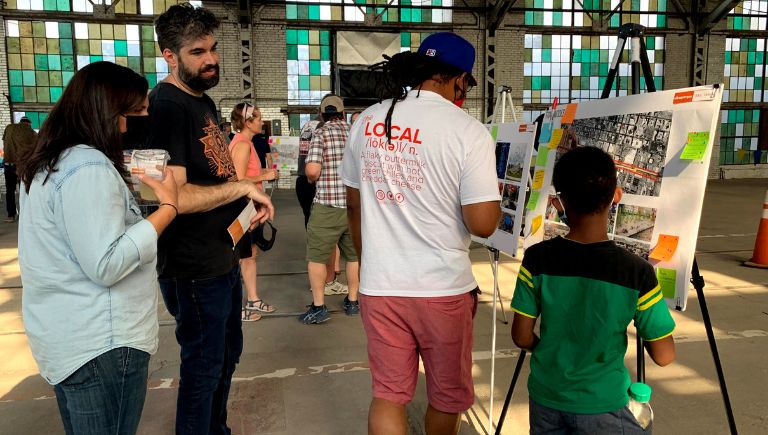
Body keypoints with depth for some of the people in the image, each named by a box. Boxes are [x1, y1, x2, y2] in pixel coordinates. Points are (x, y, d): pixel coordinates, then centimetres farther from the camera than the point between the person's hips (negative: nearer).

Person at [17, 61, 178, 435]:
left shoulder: (50, 163, 10)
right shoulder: (89, 167, -22)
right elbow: (107, 265, -26)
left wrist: (127, 203, 17)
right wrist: (168, 208, -21)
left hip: (70, 336, 10)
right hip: (101, 345, -10)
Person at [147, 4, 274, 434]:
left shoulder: (204, 101, 11)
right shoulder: (165, 106, -20)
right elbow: (173, 196, -28)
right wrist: (244, 187, -24)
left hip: (223, 257, 10)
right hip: (193, 268, -10)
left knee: (227, 353, 24)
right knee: (203, 368, 6)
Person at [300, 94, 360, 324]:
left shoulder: (321, 134, -7)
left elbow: (312, 170, -16)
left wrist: (312, 179, 5)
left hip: (327, 206, -4)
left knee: (316, 256, 6)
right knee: (354, 255, 17)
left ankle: (318, 307, 8)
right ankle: (352, 301, 28)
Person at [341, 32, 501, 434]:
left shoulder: (367, 122, 2)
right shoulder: (467, 130, -14)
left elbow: (353, 204, 10)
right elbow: (482, 224, -16)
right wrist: (493, 200, 6)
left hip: (378, 285, 4)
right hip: (443, 288, -4)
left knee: (387, 395, 17)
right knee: (447, 396, 20)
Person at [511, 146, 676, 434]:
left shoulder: (536, 260, -14)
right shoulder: (638, 273, -18)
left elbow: (522, 337, -7)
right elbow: (663, 356, -10)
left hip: (546, 398, 2)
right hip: (602, 406, -2)